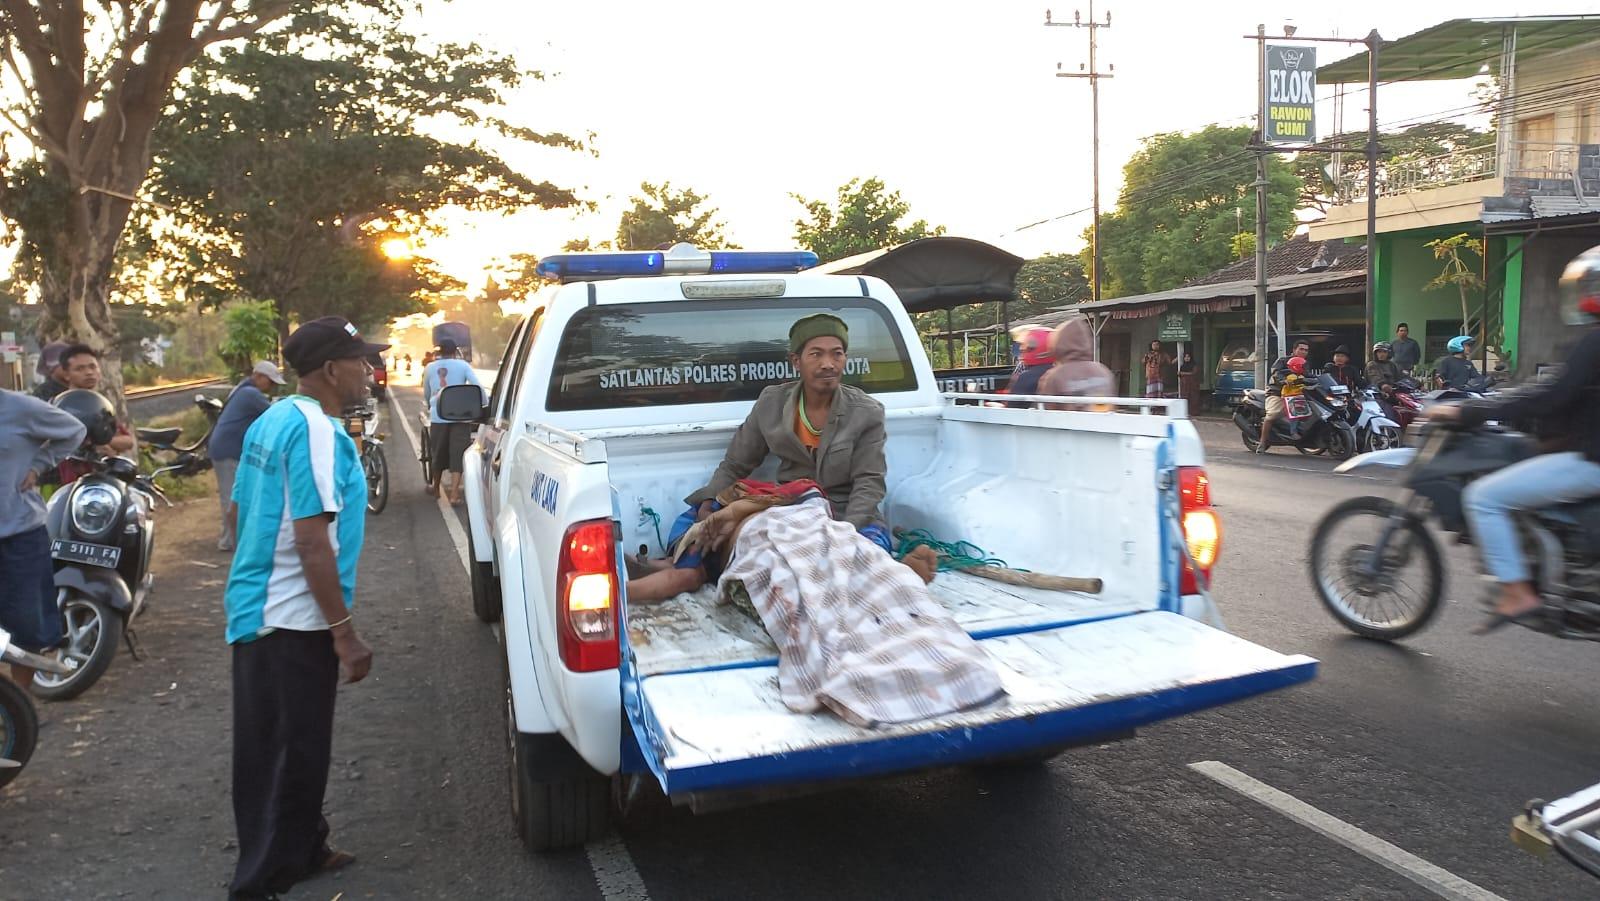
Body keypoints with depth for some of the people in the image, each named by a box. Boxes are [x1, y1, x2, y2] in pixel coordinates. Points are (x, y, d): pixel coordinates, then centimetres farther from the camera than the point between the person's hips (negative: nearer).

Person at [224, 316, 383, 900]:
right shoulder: (317, 431, -19)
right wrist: (345, 633, -21)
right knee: (293, 757, 1)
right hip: (294, 621, -10)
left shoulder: (272, 421, 10)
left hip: (255, 610, 10)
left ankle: (301, 851, 35)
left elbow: (242, 512, 17)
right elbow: (312, 541, -24)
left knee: (272, 749, 19)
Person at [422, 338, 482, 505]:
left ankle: (436, 488, 33)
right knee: (457, 454, -1)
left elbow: (426, 394, 20)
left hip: (438, 416, 2)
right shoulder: (462, 365, 3)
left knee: (438, 454, 17)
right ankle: (454, 493, -9)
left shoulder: (430, 368, 10)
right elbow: (478, 387, -7)